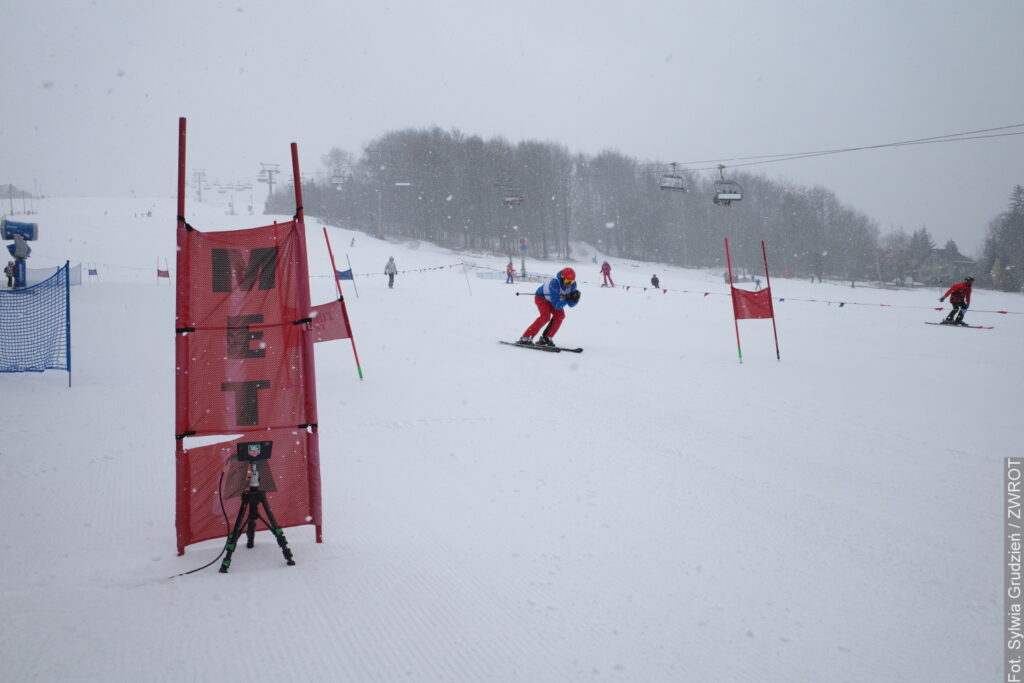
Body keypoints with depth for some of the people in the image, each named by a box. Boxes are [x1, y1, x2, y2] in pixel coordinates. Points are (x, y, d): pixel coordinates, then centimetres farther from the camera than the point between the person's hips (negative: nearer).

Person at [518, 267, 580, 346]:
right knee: (546, 316, -26)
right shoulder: (555, 283, -41)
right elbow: (557, 305, -39)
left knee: (560, 315, -15)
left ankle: (546, 338, -7)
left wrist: (575, 298, -35)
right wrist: (566, 298, -47)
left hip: (551, 300, 7)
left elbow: (571, 305, -15)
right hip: (541, 297, -7)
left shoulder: (572, 284, -22)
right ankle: (526, 338, -24)